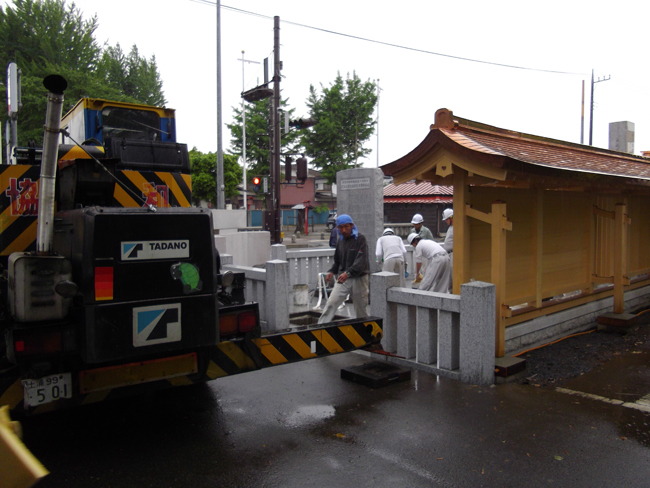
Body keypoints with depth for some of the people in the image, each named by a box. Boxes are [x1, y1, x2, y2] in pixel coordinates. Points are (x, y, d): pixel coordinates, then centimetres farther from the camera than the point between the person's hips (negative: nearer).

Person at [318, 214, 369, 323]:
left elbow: (361, 260, -20)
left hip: (359, 278, -4)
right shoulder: (341, 240, 12)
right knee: (331, 303, -7)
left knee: (360, 308, 7)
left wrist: (348, 273, -31)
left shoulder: (360, 238, -8)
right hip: (342, 278, 5)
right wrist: (332, 271, 4)